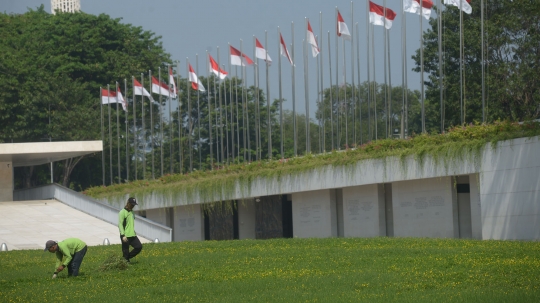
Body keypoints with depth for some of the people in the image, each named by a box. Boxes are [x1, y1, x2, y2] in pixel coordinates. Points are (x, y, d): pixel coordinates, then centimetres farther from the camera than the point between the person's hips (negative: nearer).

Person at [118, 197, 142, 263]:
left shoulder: (131, 212, 15)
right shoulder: (122, 212, -9)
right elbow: (120, 224, -14)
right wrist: (123, 235, -20)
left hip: (132, 235, 8)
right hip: (125, 236, -8)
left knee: (139, 247, 0)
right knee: (125, 252, -2)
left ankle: (128, 257, 13)